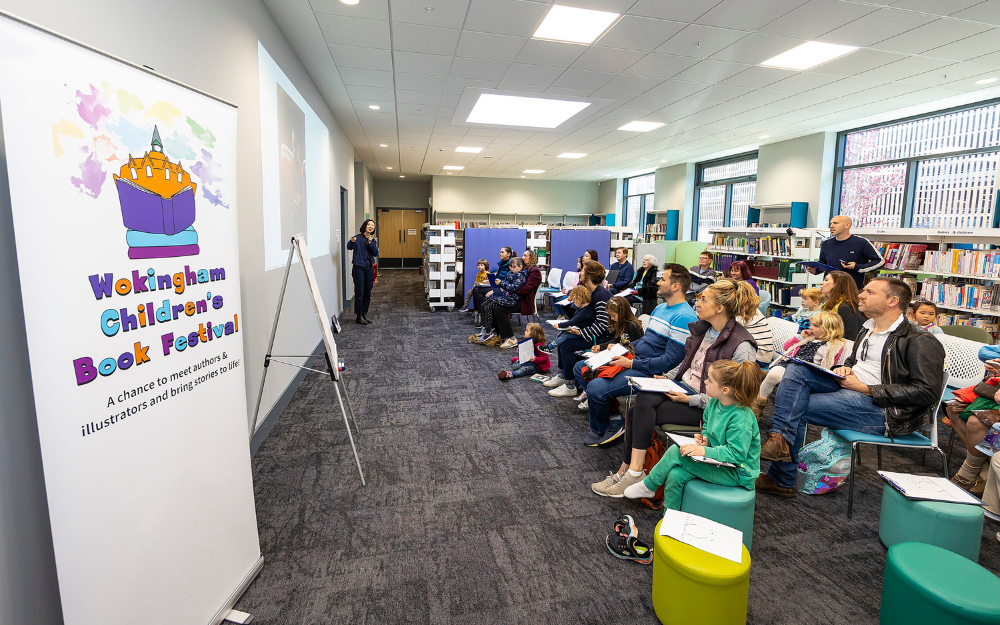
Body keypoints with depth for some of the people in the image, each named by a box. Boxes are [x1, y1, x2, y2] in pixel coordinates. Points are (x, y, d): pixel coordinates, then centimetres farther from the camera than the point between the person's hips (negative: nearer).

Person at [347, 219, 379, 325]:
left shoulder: (373, 240, 11)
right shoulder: (358, 237, -7)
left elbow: (376, 253, 1)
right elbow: (349, 247, -23)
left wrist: (371, 243, -13)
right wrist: (352, 241, -44)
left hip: (369, 268, 6)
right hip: (359, 267, -6)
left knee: (368, 293, 11)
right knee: (359, 293, -4)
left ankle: (365, 314, 23)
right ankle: (359, 317, 5)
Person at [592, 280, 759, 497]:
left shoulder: (742, 348, -18)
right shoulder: (701, 328, 7)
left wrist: (689, 400, -19)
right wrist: (666, 377, 4)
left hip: (706, 407, -7)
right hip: (683, 387, 7)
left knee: (642, 413, -23)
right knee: (641, 400, -21)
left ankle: (629, 470, -12)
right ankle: (630, 470, -16)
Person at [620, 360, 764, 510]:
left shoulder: (741, 419, -27)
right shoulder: (714, 402, -1)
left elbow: (737, 454, -29)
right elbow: (707, 427, 18)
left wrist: (703, 451, -33)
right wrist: (705, 438, -4)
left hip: (738, 474, -8)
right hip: (718, 462, 8)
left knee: (675, 452, -20)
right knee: (676, 475, -16)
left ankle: (648, 486, 0)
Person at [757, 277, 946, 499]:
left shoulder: (920, 343, -8)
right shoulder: (867, 331, 19)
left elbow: (927, 392, -17)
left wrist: (865, 389, -19)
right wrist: (844, 369, 7)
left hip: (882, 408, -8)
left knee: (796, 409, -20)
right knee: (796, 370, -15)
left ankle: (782, 480, -5)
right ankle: (780, 438, -27)